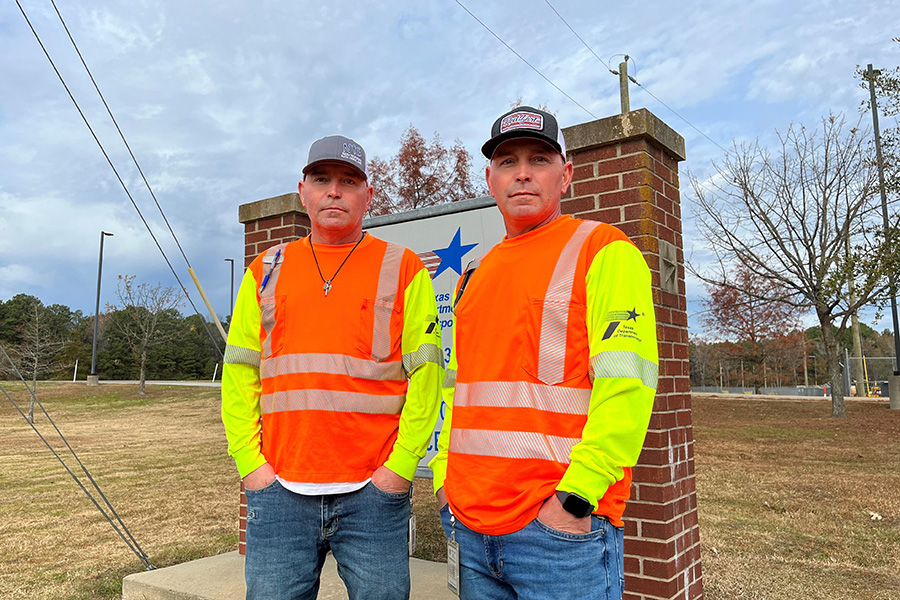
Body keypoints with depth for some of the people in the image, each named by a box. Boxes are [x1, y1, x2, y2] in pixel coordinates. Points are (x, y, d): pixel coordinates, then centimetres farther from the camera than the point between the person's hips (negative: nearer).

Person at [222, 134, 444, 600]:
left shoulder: (403, 270, 3)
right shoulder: (265, 271, 11)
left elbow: (425, 375, -3)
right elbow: (238, 375, 9)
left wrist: (400, 466, -9)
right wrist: (250, 463, 1)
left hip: (373, 492, -2)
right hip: (278, 492, 2)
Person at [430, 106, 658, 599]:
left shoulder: (603, 251, -4)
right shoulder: (475, 274, 16)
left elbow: (626, 382, -14)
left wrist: (575, 497, -19)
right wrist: (445, 474, 11)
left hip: (560, 524, -6)